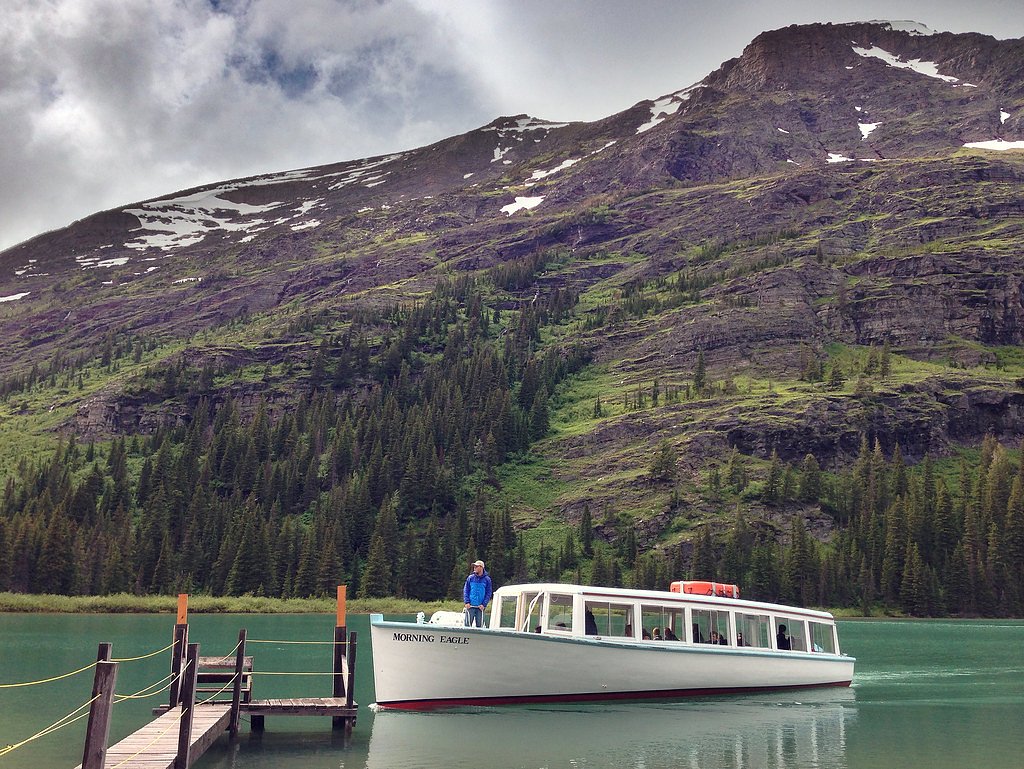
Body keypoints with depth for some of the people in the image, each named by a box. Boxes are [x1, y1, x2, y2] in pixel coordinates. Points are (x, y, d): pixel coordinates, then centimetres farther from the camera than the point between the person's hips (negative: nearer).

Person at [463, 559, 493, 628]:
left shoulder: (487, 579, 3)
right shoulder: (470, 578, 4)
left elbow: (489, 593, 4)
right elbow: (465, 590, 6)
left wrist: (484, 604, -7)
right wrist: (467, 602, -6)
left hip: (480, 607, 0)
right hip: (470, 606, 0)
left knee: (479, 625, 4)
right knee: (468, 624, -3)